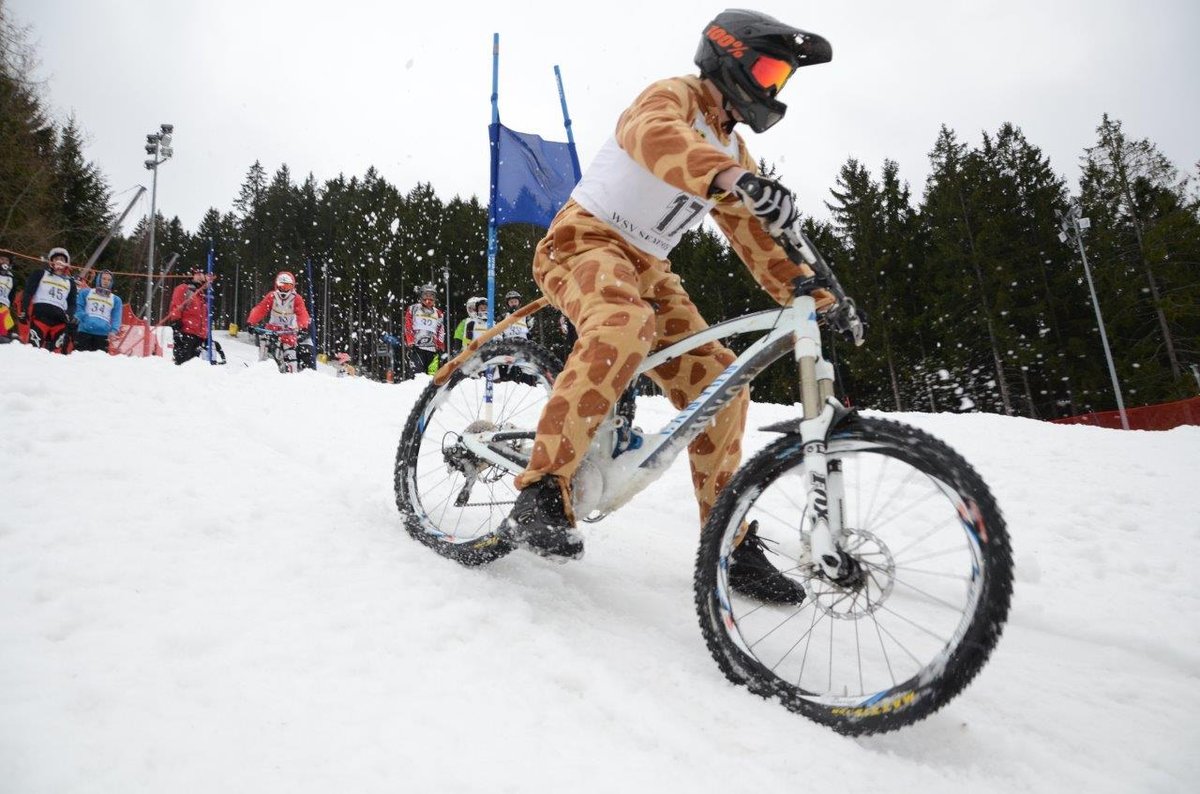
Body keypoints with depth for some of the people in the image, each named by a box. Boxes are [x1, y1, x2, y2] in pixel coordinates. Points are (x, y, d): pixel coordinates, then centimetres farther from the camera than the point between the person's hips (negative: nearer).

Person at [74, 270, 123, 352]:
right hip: (84, 331, -1)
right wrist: (83, 318, -10)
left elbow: (116, 318, 10)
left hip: (103, 334, 1)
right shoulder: (86, 292, 19)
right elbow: (78, 307, 9)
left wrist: (113, 331, -8)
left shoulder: (116, 300, 20)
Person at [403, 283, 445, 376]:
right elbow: (408, 327, 3)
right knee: (418, 371, -18)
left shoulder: (438, 314, 19)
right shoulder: (413, 309, 9)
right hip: (416, 347, -3)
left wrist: (441, 347, 8)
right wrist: (410, 342, -6)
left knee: (433, 373, -1)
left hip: (432, 349, 3)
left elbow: (441, 332, 17)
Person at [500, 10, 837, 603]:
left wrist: (815, 297, 4)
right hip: (584, 240, -7)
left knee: (716, 383, -8)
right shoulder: (675, 95, -6)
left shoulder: (734, 151, 19)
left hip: (645, 269, 7)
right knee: (625, 326, -41)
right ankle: (540, 494, -37)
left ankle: (734, 545, 2)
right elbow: (653, 134, -32)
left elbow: (754, 238, 16)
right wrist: (735, 177, -51)